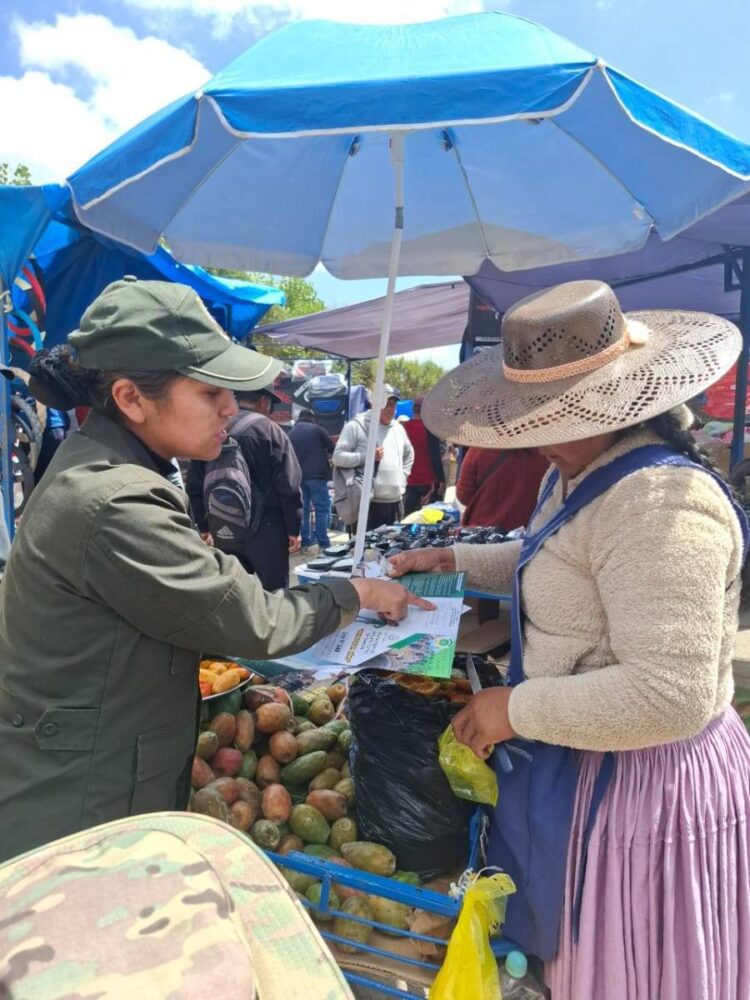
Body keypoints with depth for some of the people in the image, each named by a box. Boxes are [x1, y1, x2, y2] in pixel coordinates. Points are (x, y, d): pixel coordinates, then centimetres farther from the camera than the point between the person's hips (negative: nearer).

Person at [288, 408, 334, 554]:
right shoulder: (316, 429, 1)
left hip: (298, 476, 5)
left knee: (303, 509, 10)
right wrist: (331, 460, 20)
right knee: (322, 509, -4)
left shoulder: (291, 433, 15)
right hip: (316, 474, -5)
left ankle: (305, 543, 9)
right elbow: (332, 448, 2)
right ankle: (323, 543, -7)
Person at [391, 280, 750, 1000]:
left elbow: (672, 694, -33)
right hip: (583, 759, 9)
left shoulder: (660, 502, -30)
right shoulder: (582, 473, 4)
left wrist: (517, 710, -23)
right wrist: (454, 559, 15)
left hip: (641, 783, -9)